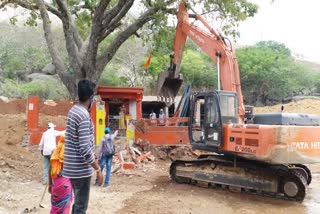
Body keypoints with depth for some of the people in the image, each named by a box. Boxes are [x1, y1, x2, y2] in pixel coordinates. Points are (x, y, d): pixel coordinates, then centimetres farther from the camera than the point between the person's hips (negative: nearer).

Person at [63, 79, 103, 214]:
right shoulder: (84, 116, -22)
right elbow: (85, 149, -25)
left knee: (78, 203, 19)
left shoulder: (73, 110, 8)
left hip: (73, 167, 9)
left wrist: (93, 157, 23)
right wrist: (98, 170, -17)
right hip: (81, 169, -9)